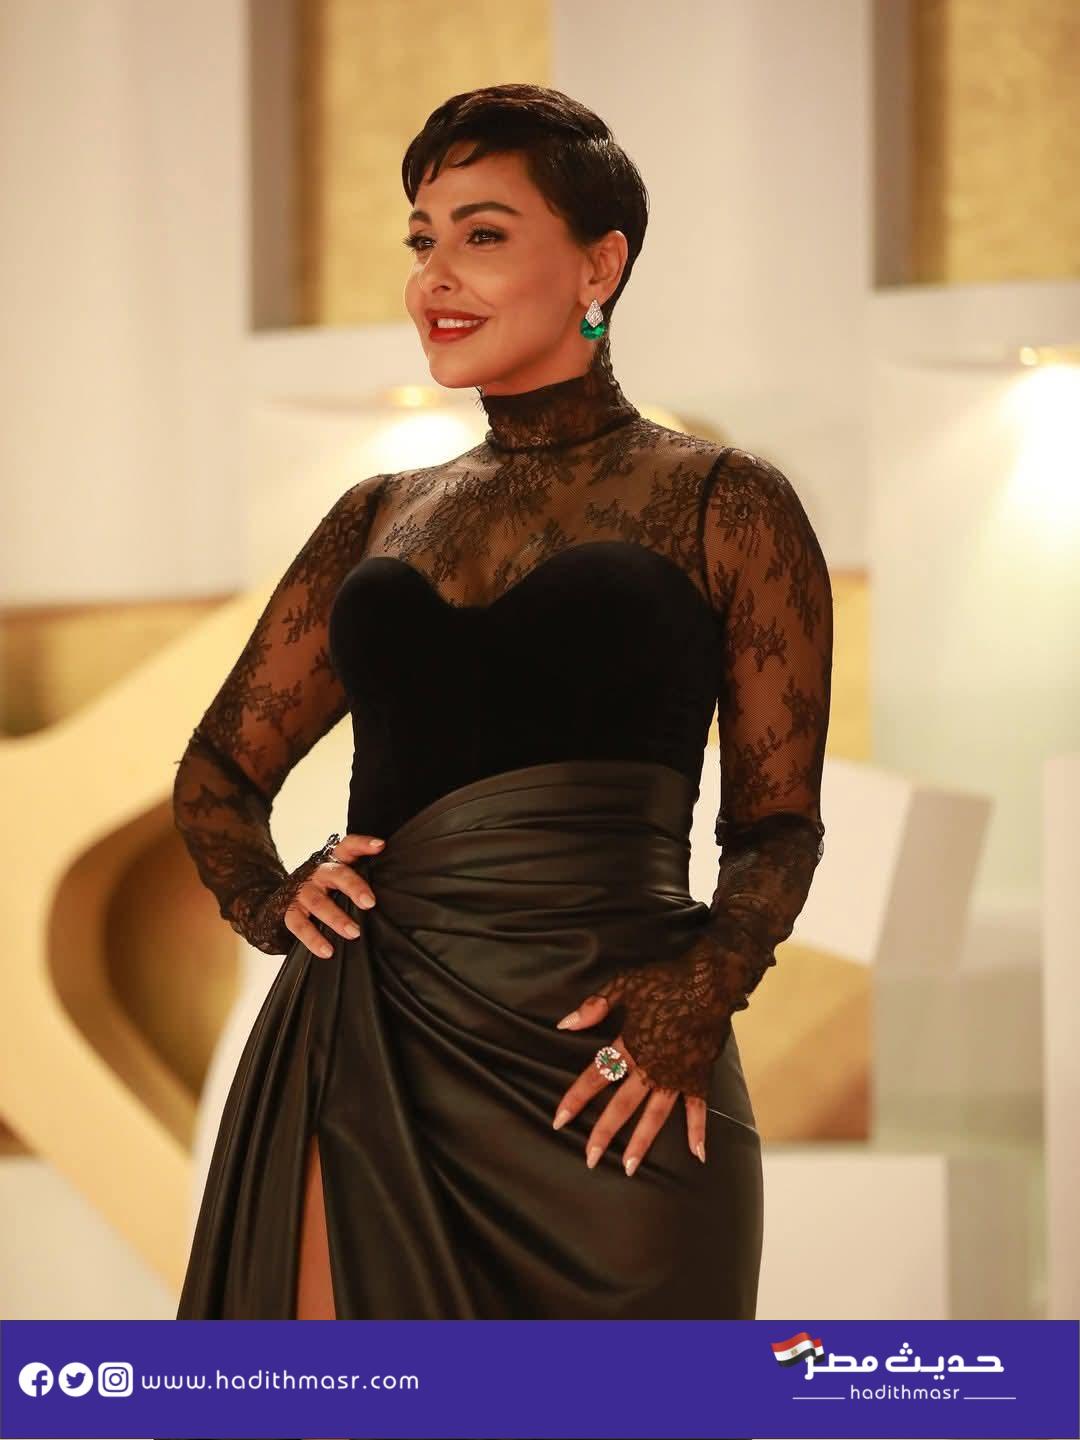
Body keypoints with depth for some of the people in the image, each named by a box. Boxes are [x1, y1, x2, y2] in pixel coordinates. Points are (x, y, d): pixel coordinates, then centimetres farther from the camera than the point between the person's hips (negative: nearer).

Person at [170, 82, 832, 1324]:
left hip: (605, 1072, -3)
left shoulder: (720, 504, 5)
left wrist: (704, 986, -14)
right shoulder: (380, 519, 16)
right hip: (371, 1053, 3)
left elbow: (776, 822, 5)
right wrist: (265, 898, 2)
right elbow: (220, 768, 23)